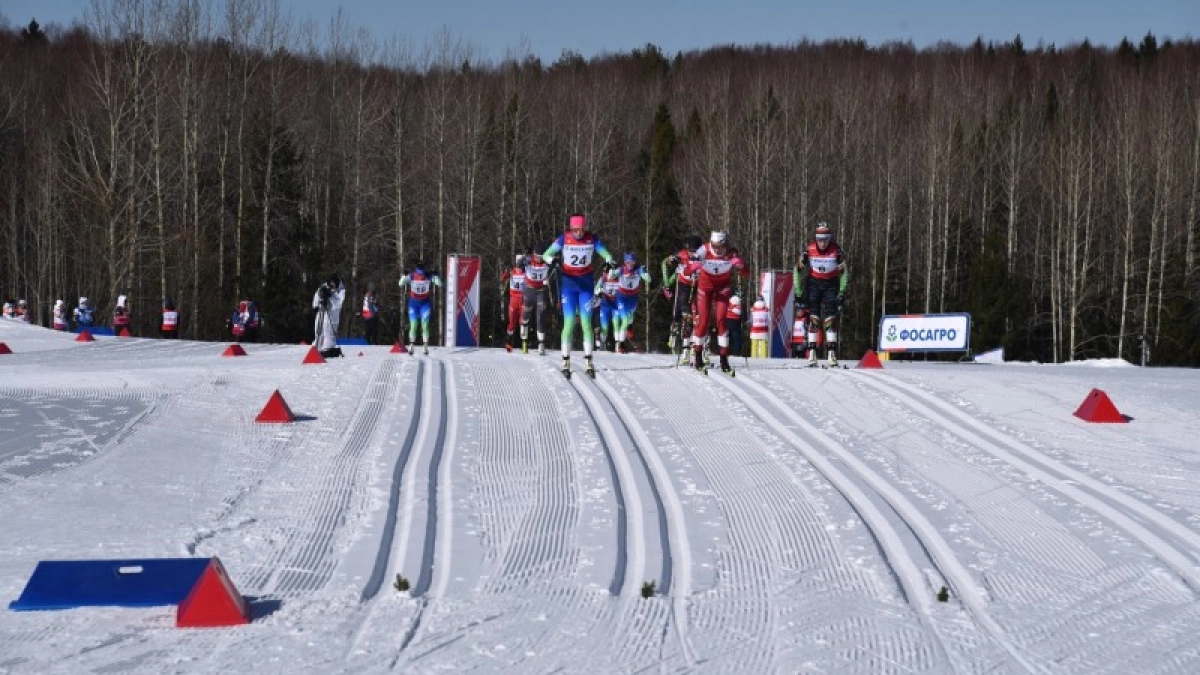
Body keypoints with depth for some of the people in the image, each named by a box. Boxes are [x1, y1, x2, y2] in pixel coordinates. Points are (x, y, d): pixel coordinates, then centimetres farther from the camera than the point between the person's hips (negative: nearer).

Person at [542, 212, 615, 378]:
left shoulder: (592, 239, -6)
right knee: (569, 322, -6)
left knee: (586, 322, -3)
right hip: (568, 283, -1)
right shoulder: (564, 238, -9)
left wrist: (609, 261, -28)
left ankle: (588, 363, 0)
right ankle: (566, 362, -2)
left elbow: (605, 254, -4)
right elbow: (546, 254, -8)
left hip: (586, 284, 1)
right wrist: (551, 260, -31)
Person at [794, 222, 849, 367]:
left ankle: (832, 353, -9)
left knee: (830, 319, -9)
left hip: (831, 284, -1)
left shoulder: (836, 250, -17)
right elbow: (799, 269, -4)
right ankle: (812, 353, -7)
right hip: (814, 283, 1)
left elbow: (844, 272, -8)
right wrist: (799, 291, -6)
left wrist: (841, 293, -11)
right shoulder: (809, 249, -15)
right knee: (813, 318, -7)